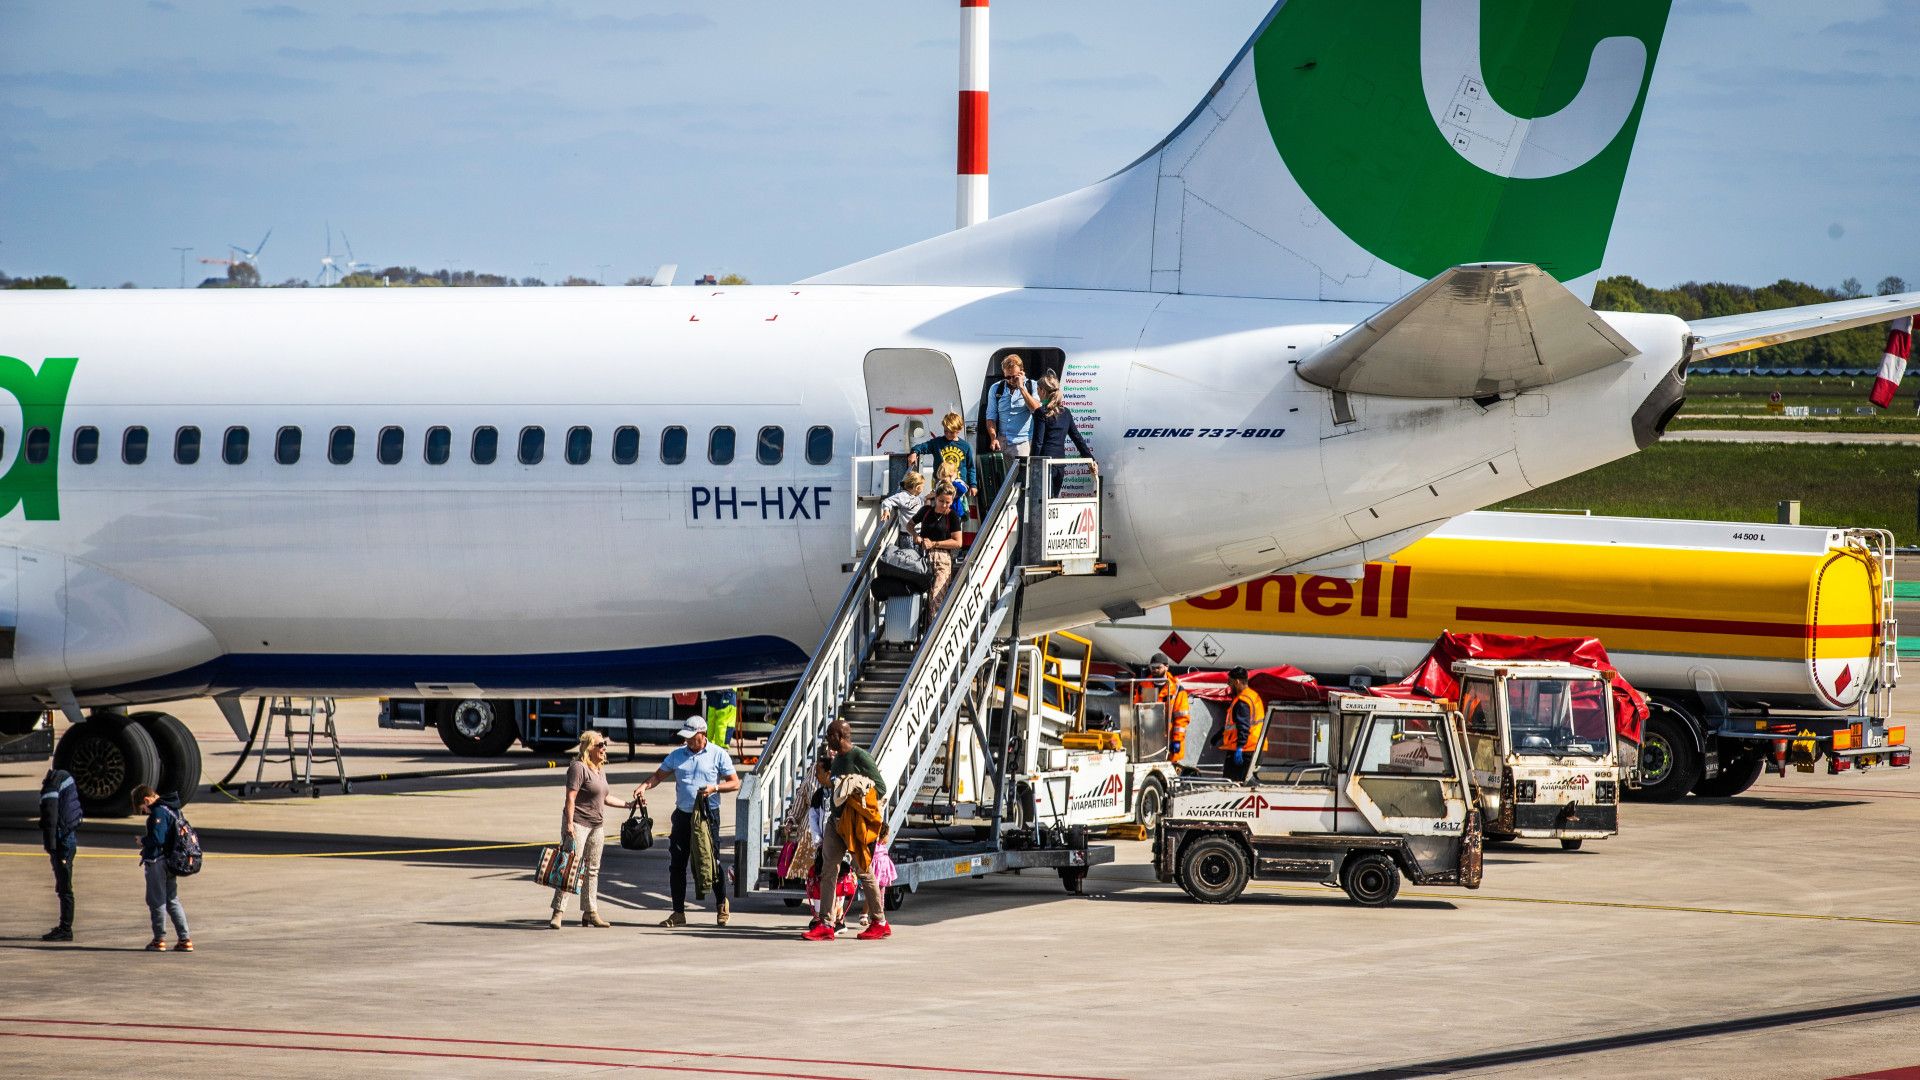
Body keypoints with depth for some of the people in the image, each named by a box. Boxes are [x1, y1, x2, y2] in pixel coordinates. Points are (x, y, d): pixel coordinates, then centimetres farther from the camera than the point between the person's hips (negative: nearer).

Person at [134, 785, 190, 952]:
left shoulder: (158, 813, -17)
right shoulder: (172, 809, 12)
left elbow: (157, 839, -25)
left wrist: (143, 840, -5)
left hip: (157, 862, -9)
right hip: (171, 861, 9)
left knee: (157, 901, 1)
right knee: (172, 900, 13)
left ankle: (159, 939, 5)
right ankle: (185, 939, 10)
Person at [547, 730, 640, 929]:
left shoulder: (600, 769, 15)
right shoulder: (579, 768, -13)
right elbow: (570, 797, -18)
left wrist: (628, 805, 25)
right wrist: (569, 824, -25)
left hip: (597, 826, 9)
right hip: (578, 823, -9)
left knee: (592, 869, 11)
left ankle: (590, 913, 17)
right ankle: (558, 913, -11)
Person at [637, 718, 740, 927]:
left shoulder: (718, 755, 0)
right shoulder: (677, 755, 11)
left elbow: (735, 783, 1)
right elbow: (659, 775, 16)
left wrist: (714, 788, -16)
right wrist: (645, 785, -5)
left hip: (707, 816, -4)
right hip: (683, 815, 4)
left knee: (710, 861, -4)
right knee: (676, 864, 2)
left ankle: (721, 904, 19)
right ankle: (678, 912, 9)